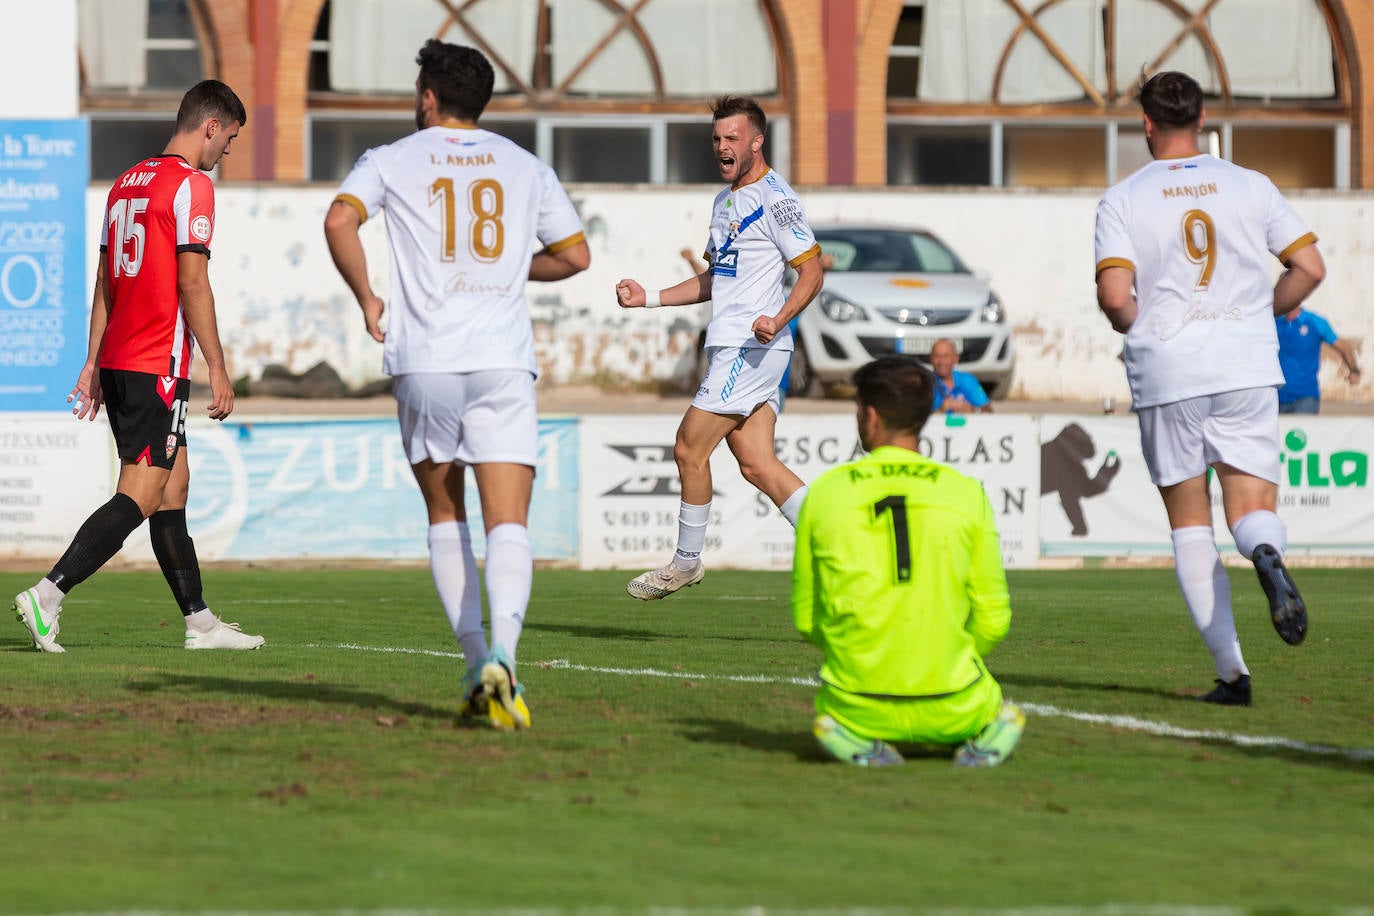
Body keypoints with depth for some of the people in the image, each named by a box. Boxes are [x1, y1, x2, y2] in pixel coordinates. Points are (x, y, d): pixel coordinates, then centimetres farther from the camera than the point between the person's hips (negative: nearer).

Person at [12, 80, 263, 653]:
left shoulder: (126, 183, 17)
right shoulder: (192, 185, -9)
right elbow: (192, 283, -15)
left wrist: (93, 365, 19)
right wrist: (218, 369, -11)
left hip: (116, 363, 9)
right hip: (158, 369, -9)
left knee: (174, 488, 12)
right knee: (140, 497, -10)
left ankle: (200, 622, 14)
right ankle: (47, 595, -19)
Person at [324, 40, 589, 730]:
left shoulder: (392, 161, 6)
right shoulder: (526, 168, 13)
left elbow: (340, 220, -10)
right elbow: (574, 255, 15)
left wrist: (366, 298, 2)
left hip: (423, 362, 0)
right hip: (503, 362, 0)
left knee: (445, 517, 16)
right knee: (508, 524, -7)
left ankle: (476, 664, 6)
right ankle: (500, 656, -30)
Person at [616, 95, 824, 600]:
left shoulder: (774, 199, -10)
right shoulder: (724, 200, 20)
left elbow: (811, 272, -13)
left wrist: (778, 319, -28)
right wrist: (648, 298, 19)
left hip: (751, 346, -9)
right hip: (730, 346, 9)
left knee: (689, 449, -5)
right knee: (755, 463, 2)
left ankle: (687, 561, 8)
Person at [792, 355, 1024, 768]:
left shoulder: (824, 491, -1)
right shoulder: (967, 493, -2)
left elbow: (805, 617, 6)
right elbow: (993, 620, 1)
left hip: (859, 706, 0)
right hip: (951, 709, 0)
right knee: (1008, 718, 34)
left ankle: (860, 742, 2)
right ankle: (985, 739, 0)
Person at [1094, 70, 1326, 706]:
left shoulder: (1123, 200, -2)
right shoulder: (1249, 186, 5)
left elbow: (1115, 295, -13)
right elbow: (1309, 268, 1)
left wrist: (1137, 330, 8)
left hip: (1165, 370, -1)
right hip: (1246, 366, 1)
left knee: (1189, 525, 9)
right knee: (1252, 511, 2)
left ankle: (1231, 669, 0)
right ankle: (1267, 555, -36)